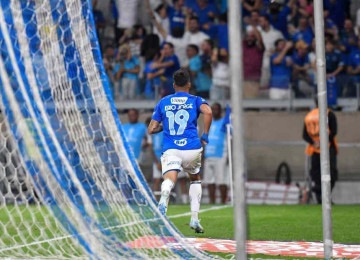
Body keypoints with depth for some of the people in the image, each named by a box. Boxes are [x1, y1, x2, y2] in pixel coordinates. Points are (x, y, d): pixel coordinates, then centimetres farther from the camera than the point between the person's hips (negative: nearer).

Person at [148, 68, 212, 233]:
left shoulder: (163, 102, 16)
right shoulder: (196, 100, 11)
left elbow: (151, 130, 14)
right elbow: (208, 112, -12)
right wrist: (205, 136, -2)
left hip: (170, 150, -1)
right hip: (192, 148, 1)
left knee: (169, 180, -21)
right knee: (195, 179, 26)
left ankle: (163, 200, -57)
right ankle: (194, 219, 18)